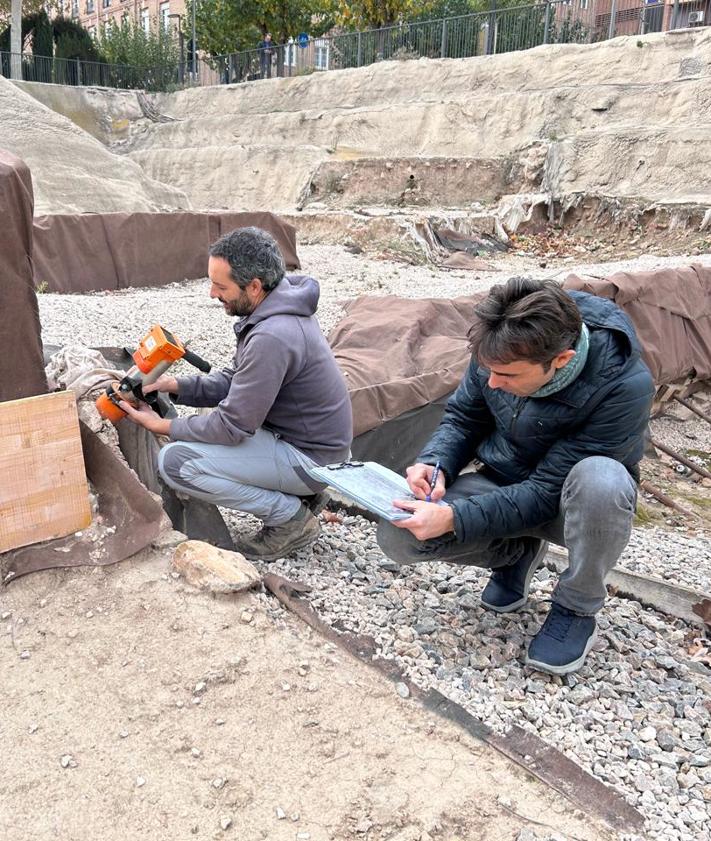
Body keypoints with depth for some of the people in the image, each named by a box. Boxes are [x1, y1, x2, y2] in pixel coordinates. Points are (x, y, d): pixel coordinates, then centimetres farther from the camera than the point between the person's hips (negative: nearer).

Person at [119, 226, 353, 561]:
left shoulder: (272, 337, -29)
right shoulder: (277, 307, 2)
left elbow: (233, 427, -23)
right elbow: (234, 380, 11)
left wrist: (162, 427, -10)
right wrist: (177, 385, -2)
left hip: (310, 458, -10)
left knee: (175, 461, -16)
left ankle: (291, 517, -4)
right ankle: (299, 494, 14)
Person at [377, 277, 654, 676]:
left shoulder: (624, 385, -31)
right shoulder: (502, 347, -18)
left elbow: (547, 491, -27)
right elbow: (464, 417, 0)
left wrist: (453, 518, -33)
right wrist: (435, 463, -20)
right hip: (502, 485, 4)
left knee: (600, 479, -41)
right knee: (398, 536, -19)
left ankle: (577, 610, -11)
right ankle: (517, 552, 9)